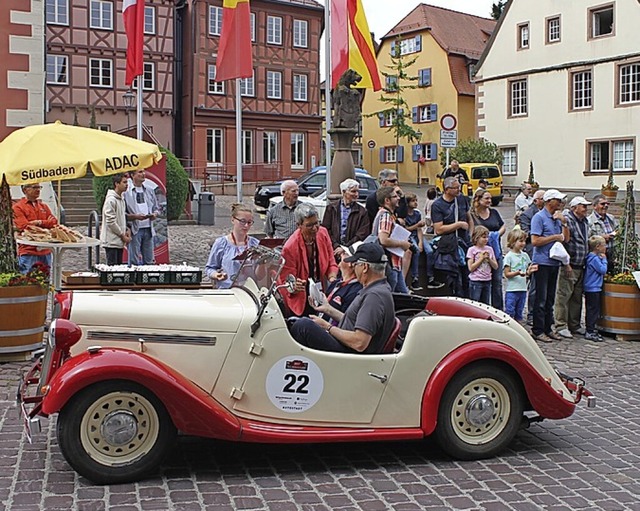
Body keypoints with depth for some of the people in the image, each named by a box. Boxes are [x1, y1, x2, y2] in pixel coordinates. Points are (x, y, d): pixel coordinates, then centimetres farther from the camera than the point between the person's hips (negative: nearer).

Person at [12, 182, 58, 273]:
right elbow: (24, 227, -12)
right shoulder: (18, 207, 0)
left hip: (45, 251, 6)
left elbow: (54, 222, 6)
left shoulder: (44, 206, 18)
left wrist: (40, 222, -13)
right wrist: (47, 224, -7)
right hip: (28, 252, -6)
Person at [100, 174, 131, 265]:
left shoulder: (121, 199, 14)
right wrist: (123, 235, -12)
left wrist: (127, 229, 5)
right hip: (111, 241, -9)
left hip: (119, 241, 9)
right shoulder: (111, 200, -15)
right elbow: (110, 222, -18)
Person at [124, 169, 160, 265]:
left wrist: (155, 214, -3)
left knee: (149, 260, 8)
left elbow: (156, 208, 18)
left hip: (148, 229, 5)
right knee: (135, 262, -4)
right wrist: (135, 216, -20)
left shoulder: (150, 191, 14)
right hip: (134, 229, -5)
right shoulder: (126, 192, -4)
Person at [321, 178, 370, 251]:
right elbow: (326, 230, 6)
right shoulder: (331, 207, 11)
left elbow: (362, 235, 1)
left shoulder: (362, 212, 8)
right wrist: (336, 246, -8)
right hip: (334, 249, 1)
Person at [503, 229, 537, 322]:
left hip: (523, 289, 6)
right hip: (512, 290, -6)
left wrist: (530, 270, -8)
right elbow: (507, 274, -9)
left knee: (519, 313, 12)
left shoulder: (525, 255, 10)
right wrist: (517, 273, -25)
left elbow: (527, 272, 15)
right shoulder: (509, 256, -6)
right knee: (509, 312, -5)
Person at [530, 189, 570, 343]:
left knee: (550, 298, 12)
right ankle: (538, 330, 2)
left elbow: (566, 238, 12)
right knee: (541, 298, -4)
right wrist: (555, 237, -11)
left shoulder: (557, 218, 14)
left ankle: (548, 328, 20)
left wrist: (564, 222, -1)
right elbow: (535, 240, -17)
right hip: (542, 262, -8)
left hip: (554, 262, 8)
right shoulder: (539, 217, -9)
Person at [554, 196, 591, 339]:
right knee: (564, 297, -5)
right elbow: (562, 243, -16)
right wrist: (566, 264, -18)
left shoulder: (585, 222, 17)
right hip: (569, 267, -9)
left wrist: (586, 262, 21)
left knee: (577, 298, 13)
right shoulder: (567, 220, -11)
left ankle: (574, 325, 22)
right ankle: (561, 326, -1)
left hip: (581, 267, 9)